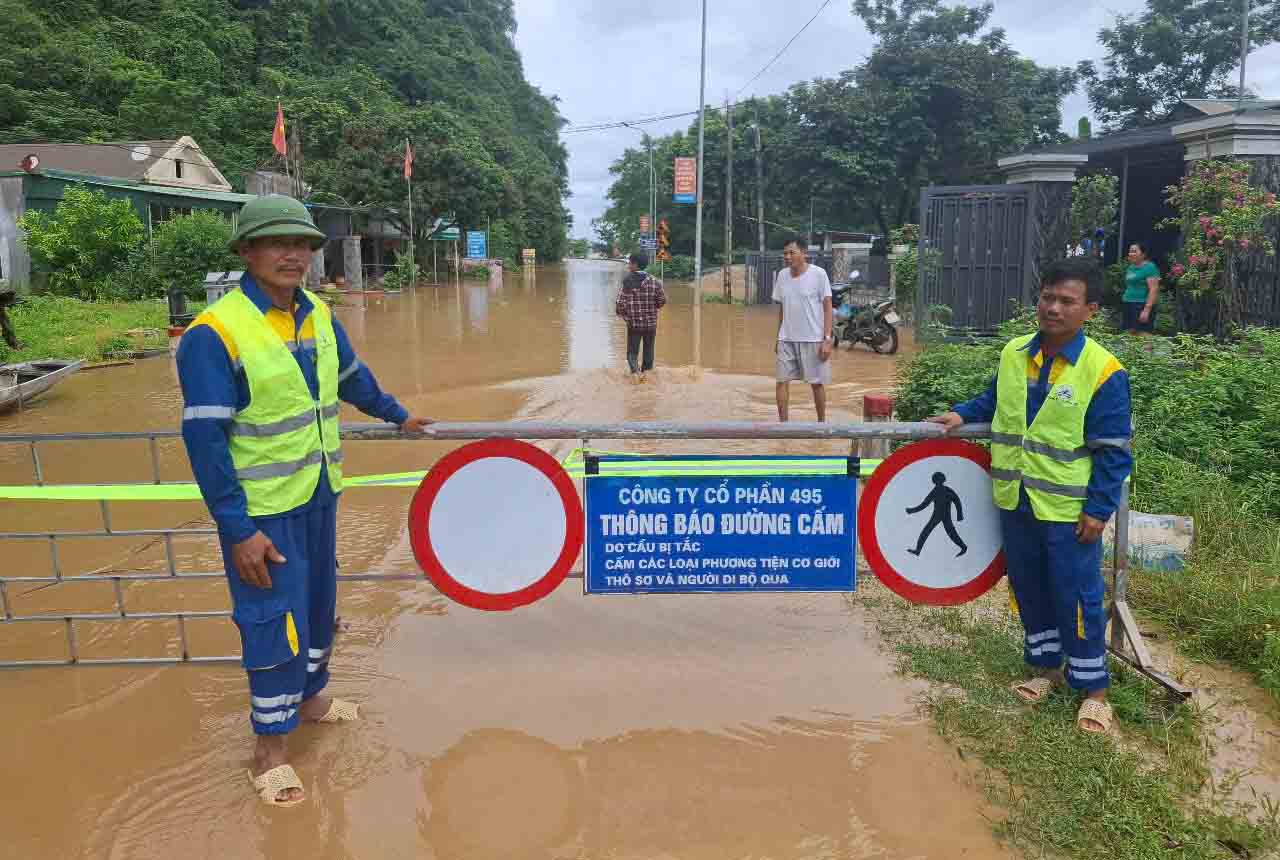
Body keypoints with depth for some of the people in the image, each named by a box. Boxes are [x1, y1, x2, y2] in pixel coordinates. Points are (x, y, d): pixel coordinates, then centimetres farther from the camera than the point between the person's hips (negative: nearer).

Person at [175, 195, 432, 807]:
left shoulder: (318, 315, 1)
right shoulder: (215, 333, -20)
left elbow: (352, 377, 20)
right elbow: (205, 441, -21)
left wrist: (398, 416, 32)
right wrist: (238, 530, -22)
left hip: (320, 494, 7)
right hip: (262, 509, -7)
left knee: (318, 602, 21)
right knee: (274, 620, 1)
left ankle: (310, 696, 44)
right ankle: (270, 747, 20)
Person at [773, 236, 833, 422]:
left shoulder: (818, 274, -8)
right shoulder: (781, 276, 5)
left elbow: (827, 307, -8)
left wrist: (827, 339, -13)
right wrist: (778, 338, 13)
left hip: (813, 339, -4)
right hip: (786, 339, 4)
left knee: (817, 383, 6)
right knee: (782, 381, -1)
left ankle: (821, 424, 21)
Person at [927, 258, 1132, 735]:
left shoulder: (1103, 371, -15)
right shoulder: (1013, 353, 0)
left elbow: (1113, 450, -12)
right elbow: (995, 400, 20)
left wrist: (1099, 508, -14)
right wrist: (962, 414, 3)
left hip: (1068, 510, -5)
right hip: (1014, 501, 5)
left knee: (1076, 597, 4)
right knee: (1029, 588, 17)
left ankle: (1092, 687, 22)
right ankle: (1045, 665, 37)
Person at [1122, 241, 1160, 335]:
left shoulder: (1150, 267, -7)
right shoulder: (1130, 267, 18)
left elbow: (1154, 289, -14)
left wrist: (1147, 309, -22)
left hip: (1142, 306, -8)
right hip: (1129, 306, 8)